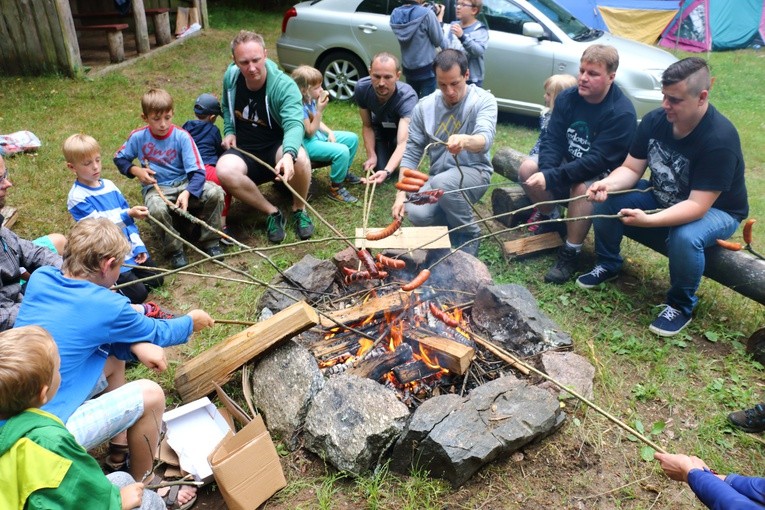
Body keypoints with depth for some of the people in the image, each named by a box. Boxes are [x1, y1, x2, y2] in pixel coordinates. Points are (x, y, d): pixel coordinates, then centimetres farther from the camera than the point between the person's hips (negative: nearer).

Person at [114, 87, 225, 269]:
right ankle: (175, 250, -11)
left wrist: (187, 193, -34)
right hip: (156, 187, 0)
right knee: (156, 209, -37)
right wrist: (135, 170, -8)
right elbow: (119, 158, 14)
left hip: (184, 183, 0)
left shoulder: (182, 136, -9)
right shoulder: (138, 137, -3)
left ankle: (210, 241, -8)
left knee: (215, 192, -28)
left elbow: (197, 171, -16)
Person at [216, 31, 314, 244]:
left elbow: (294, 124, -36)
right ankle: (272, 212, -11)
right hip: (244, 151, 3)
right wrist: (229, 131, -1)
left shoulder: (284, 86, -19)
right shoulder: (231, 77, -3)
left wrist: (288, 154, -55)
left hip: (276, 148, -3)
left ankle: (299, 210, -8)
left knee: (299, 157, -38)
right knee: (225, 170, -32)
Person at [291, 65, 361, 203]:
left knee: (352, 138, 8)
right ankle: (335, 188, -11)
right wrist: (320, 110, -27)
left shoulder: (311, 99, 3)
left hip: (318, 135, 10)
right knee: (342, 151, -27)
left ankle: (344, 172, 26)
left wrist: (330, 132, 0)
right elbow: (310, 132, -24)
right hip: (306, 143, -10)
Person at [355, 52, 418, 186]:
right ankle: (385, 152, 21)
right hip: (379, 127, 2)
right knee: (379, 169, -14)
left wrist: (387, 171, -68)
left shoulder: (408, 97, -42)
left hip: (401, 128, -2)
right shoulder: (362, 88, -30)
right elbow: (367, 126, -14)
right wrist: (371, 156, -25)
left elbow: (403, 143, -52)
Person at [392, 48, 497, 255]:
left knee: (442, 183, -36)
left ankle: (469, 234, -8)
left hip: (473, 172, -3)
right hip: (438, 177, 3)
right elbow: (411, 153, 2)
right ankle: (454, 220, 9)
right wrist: (401, 194, -9)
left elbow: (485, 139, -29)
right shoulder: (424, 106, -1)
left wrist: (465, 140, -54)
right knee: (416, 214, -26)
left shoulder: (484, 100, -11)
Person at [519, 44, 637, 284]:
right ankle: (552, 220, 9)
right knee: (527, 168, -15)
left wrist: (552, 178, -37)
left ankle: (570, 253, -19)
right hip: (569, 166, 6)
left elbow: (598, 161, -30)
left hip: (603, 177, -6)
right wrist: (546, 171, -28)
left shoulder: (622, 113, -23)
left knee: (581, 188, -37)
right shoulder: (567, 98, -5)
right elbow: (552, 140, -8)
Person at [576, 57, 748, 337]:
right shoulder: (655, 120, -13)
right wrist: (608, 184, -30)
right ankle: (608, 264, 10)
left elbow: (697, 205, -34)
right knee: (606, 200, -15)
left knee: (684, 237, -38)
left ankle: (681, 305, -9)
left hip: (715, 210, -5)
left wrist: (649, 220, -48)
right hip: (663, 197, 6)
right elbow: (631, 169, -7)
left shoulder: (720, 139, -30)